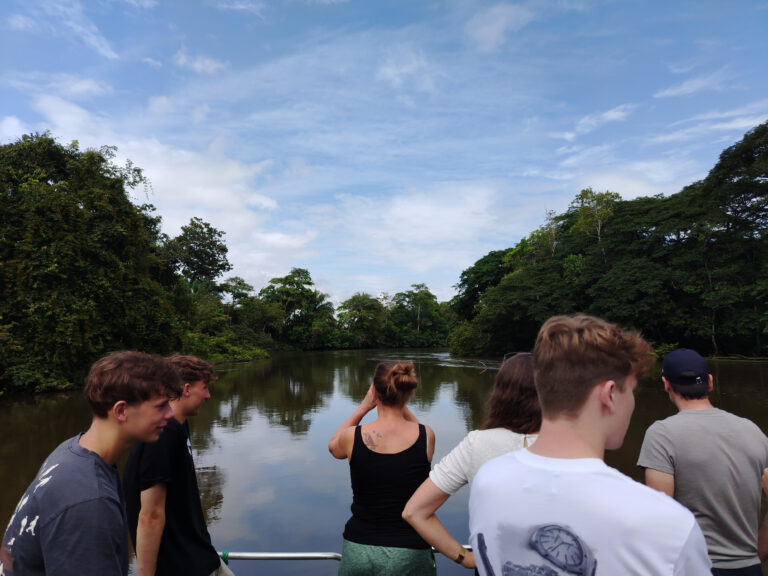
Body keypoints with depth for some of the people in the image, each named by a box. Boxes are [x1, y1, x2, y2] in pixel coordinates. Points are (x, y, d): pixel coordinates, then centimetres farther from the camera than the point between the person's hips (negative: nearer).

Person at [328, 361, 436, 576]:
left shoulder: (352, 437, -13)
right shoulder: (426, 436, -12)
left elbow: (333, 446, 12)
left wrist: (363, 406, 8)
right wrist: (402, 405, 6)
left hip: (358, 550, 1)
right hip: (409, 555, 0)